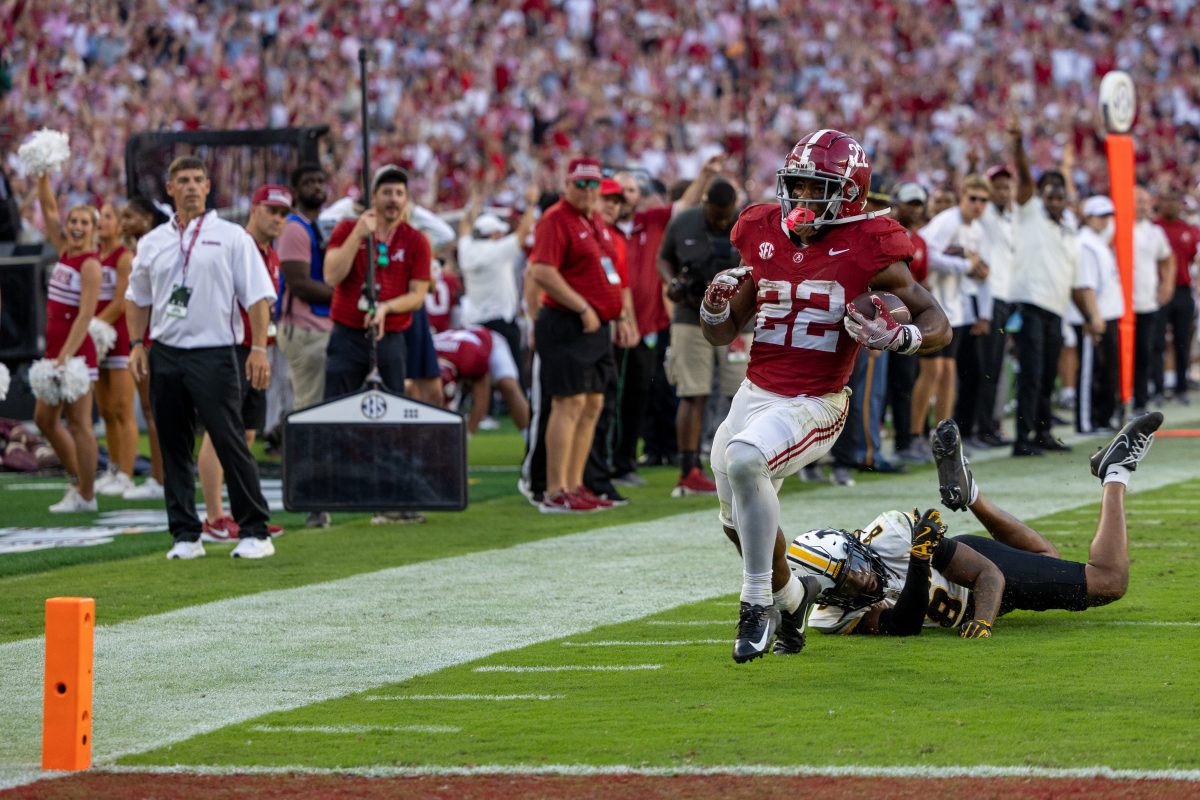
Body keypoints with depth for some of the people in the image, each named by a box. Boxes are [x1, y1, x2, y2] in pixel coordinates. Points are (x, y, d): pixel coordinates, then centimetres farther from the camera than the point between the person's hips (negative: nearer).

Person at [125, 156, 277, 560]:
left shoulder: (231, 237, 0)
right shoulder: (153, 242, 12)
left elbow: (258, 296, -3)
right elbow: (136, 298, 21)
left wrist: (259, 348, -11)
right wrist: (136, 344, 7)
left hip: (214, 355, -4)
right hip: (165, 355, 4)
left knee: (230, 443, -8)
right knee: (174, 448, 6)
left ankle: (255, 532, -4)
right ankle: (185, 534, 11)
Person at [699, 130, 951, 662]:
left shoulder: (867, 249, -9)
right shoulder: (762, 237, 5)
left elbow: (938, 326, -6)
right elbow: (723, 334, 14)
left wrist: (897, 338, -26)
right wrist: (716, 306, -8)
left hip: (815, 405, -6)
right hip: (754, 394, 6)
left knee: (744, 459, -33)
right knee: (739, 519, 14)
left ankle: (757, 603, -19)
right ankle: (789, 598, 46)